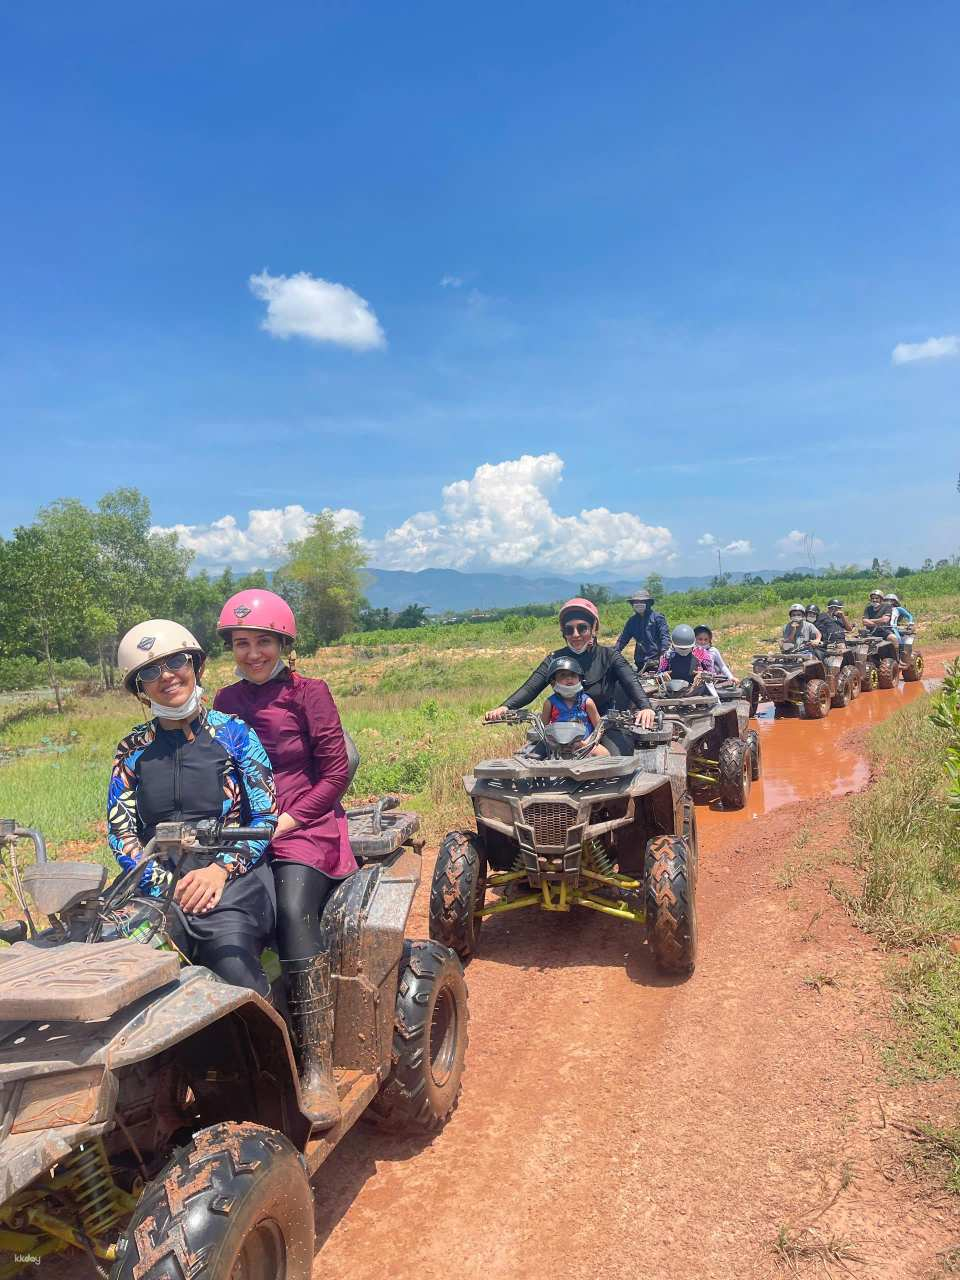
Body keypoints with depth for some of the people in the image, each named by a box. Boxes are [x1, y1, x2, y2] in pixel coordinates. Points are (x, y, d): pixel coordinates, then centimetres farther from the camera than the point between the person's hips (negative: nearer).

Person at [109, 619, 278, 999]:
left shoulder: (233, 732, 7)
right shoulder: (133, 750, 13)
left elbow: (266, 817, 3)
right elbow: (120, 831, 8)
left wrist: (220, 870, -11)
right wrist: (167, 883, -7)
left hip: (231, 878, -1)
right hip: (156, 884, 2)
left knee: (233, 961, -25)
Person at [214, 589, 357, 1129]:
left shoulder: (308, 693, -1)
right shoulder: (226, 702, 12)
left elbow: (336, 774, -4)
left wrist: (287, 822, -12)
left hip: (305, 828, -3)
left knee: (293, 912, -30)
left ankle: (318, 1070, -25)